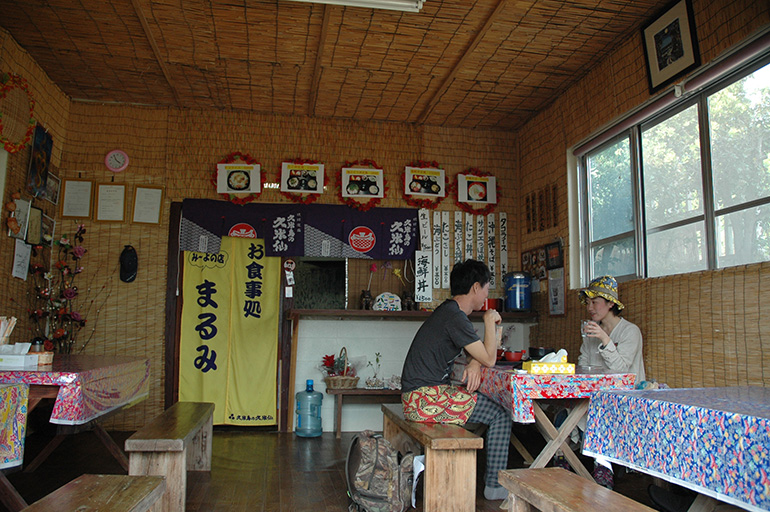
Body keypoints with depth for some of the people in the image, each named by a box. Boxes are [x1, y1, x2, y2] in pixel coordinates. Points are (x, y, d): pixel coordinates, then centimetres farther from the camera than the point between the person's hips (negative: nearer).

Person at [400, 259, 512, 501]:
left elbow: (479, 352, 22)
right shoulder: (455, 317, -17)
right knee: (501, 415, -7)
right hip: (425, 398, -10)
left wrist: (475, 363, -2)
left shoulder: (450, 312, 15)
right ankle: (494, 485, 4)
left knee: (491, 403, 18)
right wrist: (490, 320, -2)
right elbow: (490, 359, -13)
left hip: (420, 394, 10)